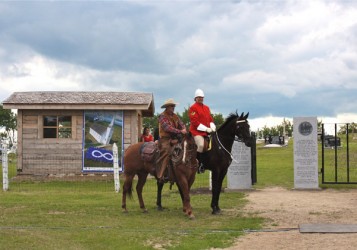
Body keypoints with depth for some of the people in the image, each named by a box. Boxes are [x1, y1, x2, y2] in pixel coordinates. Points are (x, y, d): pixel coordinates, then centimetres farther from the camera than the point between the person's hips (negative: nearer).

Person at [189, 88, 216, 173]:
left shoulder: (206, 108, 20)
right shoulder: (193, 108, -3)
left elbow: (210, 119, 21)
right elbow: (194, 121, -11)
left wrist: (212, 127, 0)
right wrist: (206, 129, -16)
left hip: (208, 131, 8)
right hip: (197, 131, -8)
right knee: (201, 144, -27)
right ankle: (199, 164, -16)